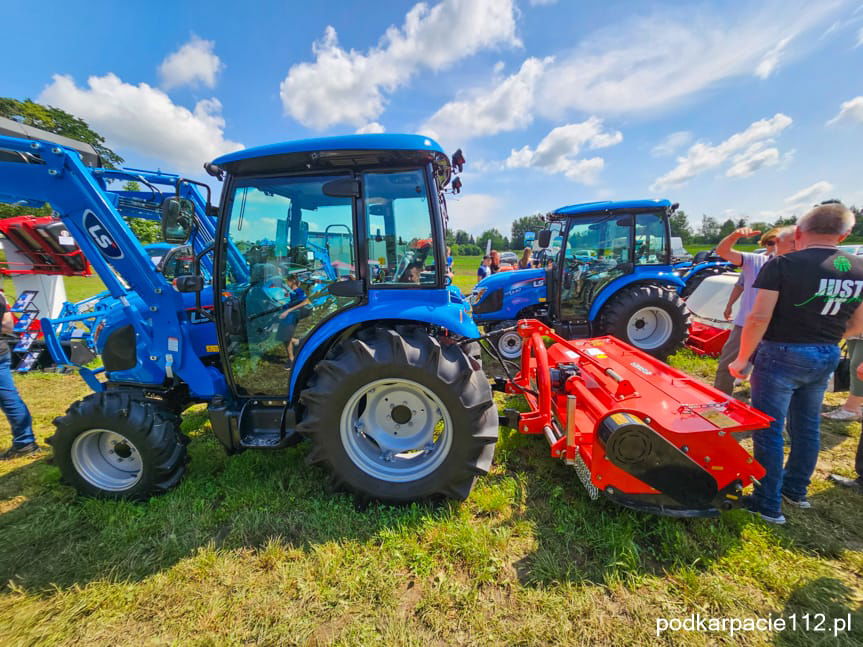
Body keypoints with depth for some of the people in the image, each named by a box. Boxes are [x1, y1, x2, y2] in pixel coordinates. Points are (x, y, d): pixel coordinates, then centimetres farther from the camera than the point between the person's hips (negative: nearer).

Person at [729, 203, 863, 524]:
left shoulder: (783, 265, -15)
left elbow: (759, 318, -21)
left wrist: (741, 359, -11)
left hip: (782, 355, -6)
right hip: (827, 357, 7)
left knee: (769, 430, 4)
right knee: (807, 426, 20)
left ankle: (768, 505, 14)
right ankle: (796, 490, 37)